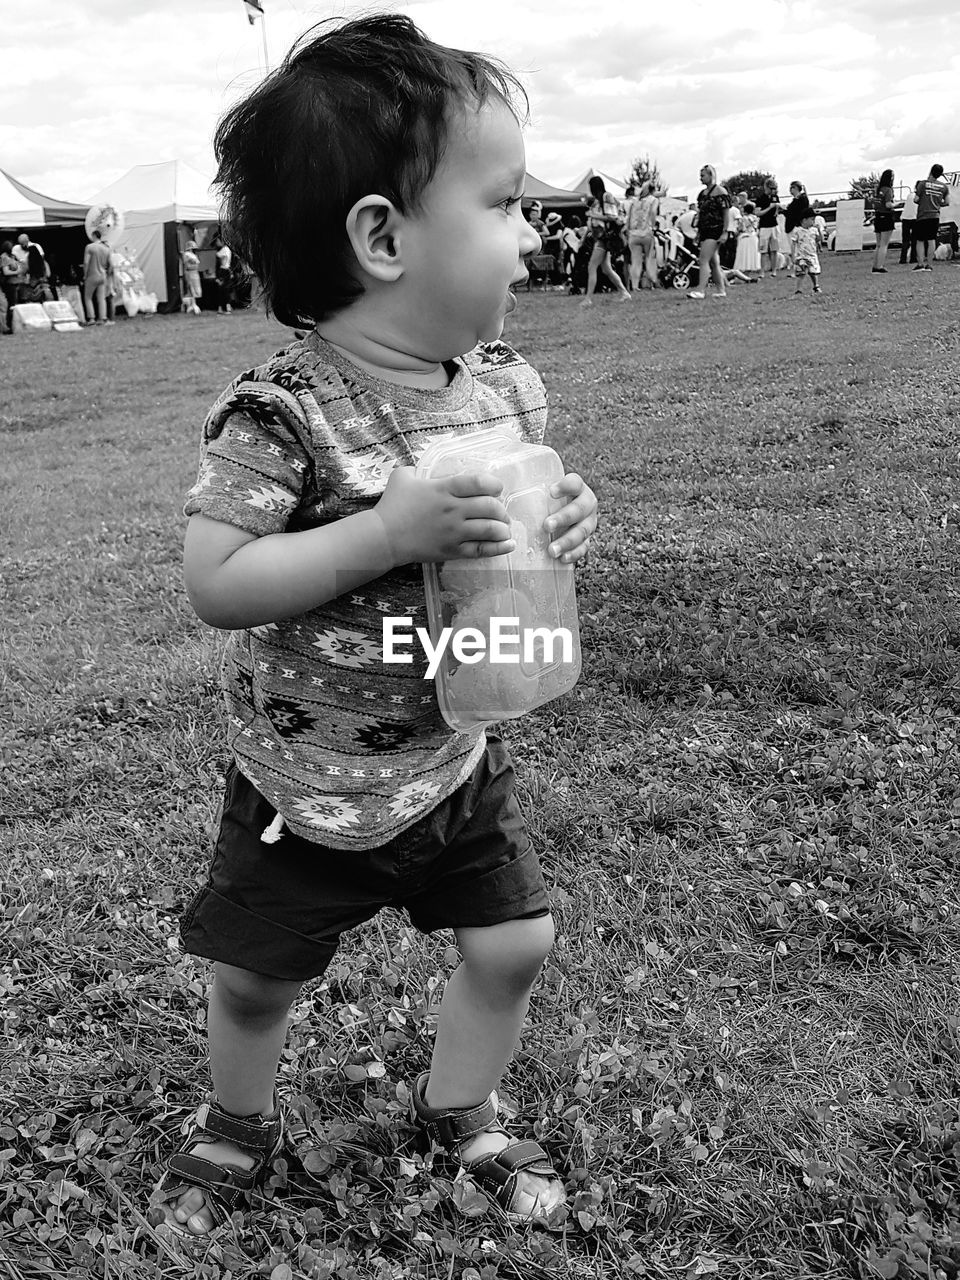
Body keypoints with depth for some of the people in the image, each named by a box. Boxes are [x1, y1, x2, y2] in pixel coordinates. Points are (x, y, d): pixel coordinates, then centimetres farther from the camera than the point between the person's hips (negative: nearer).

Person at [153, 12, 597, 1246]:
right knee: (254, 976, 13)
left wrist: (563, 523, -15)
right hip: (307, 779, -4)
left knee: (514, 945, 11)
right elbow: (212, 584, -26)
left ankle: (458, 1109, 40)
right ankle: (239, 1125, 45)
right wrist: (388, 532, -35)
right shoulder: (284, 410, -25)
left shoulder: (508, 386, -6)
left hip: (457, 760, 5)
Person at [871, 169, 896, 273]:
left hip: (877, 217, 7)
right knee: (884, 245, -5)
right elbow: (888, 204, -21)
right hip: (886, 217, -7)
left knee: (879, 245, 15)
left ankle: (875, 266, 16)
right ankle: (879, 267, -9)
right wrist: (894, 204, -1)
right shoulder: (888, 189, -12)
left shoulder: (878, 188, 8)